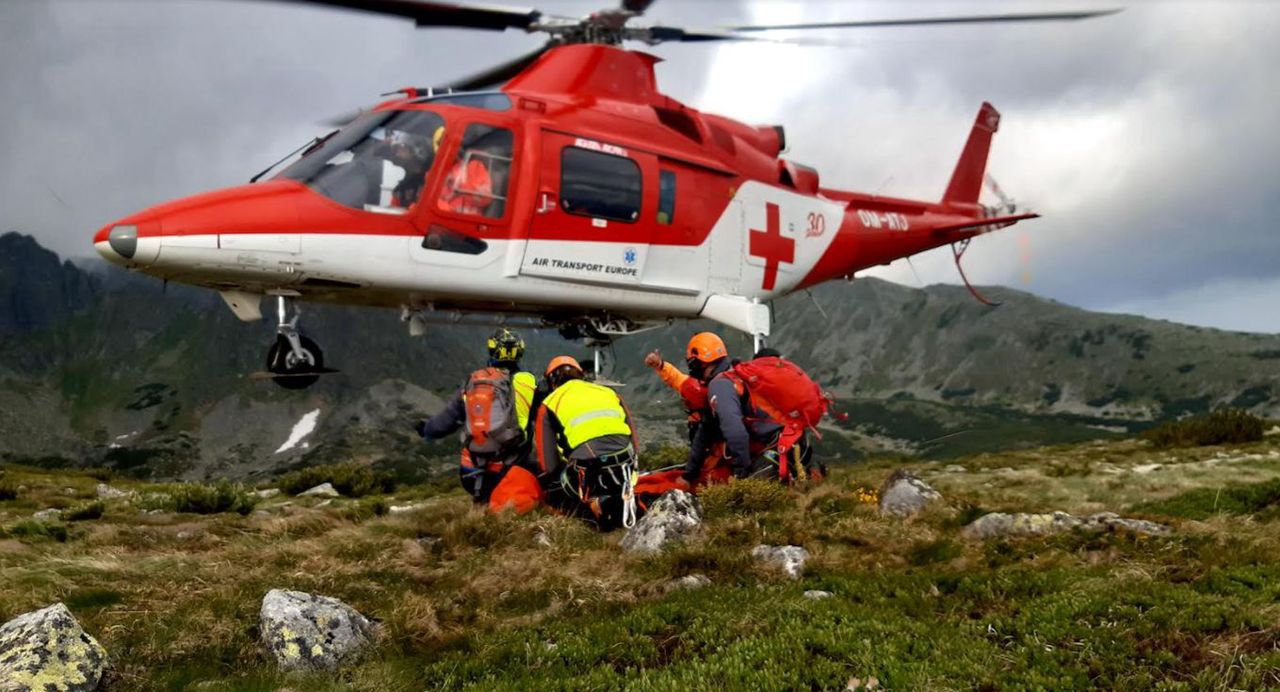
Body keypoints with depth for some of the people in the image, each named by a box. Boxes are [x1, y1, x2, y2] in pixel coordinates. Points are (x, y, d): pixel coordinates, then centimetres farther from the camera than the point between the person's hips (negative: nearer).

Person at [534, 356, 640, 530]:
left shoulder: (550, 405, 14)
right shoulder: (609, 393, 24)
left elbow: (548, 464, 9)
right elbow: (634, 443, 24)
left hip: (587, 473, -3)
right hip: (625, 472, 3)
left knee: (554, 495, 23)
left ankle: (597, 506, -7)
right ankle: (625, 499, -4)